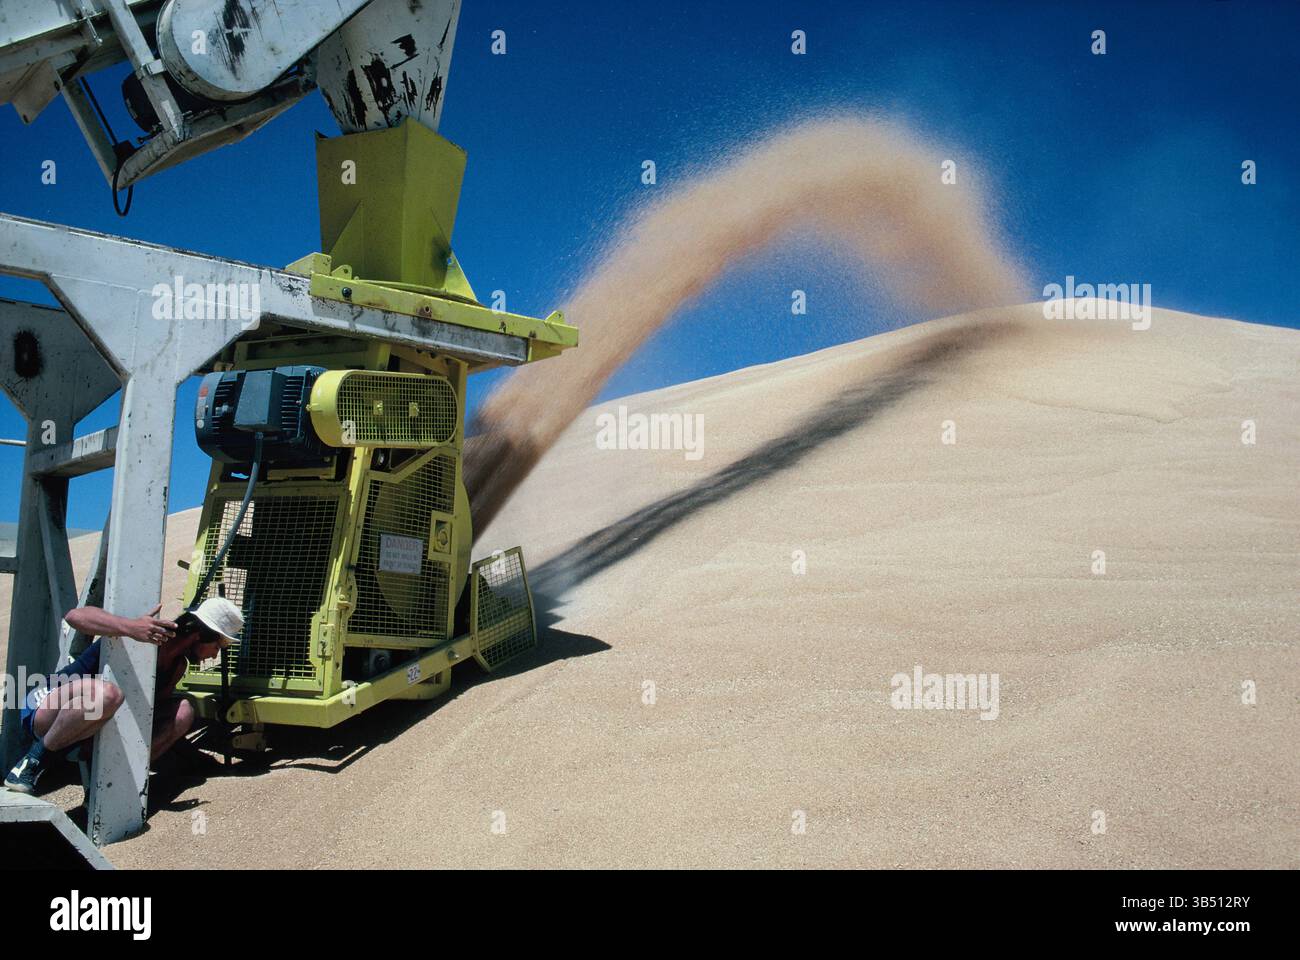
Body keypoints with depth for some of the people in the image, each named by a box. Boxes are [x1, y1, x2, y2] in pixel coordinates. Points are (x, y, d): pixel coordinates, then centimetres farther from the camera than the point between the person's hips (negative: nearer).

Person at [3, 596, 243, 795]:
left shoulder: (178, 666, 3)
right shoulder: (141, 633, -23)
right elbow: (76, 616, -37)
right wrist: (129, 627, -53)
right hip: (44, 711, -7)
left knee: (183, 711, -9)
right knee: (106, 693, -41)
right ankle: (36, 758, -17)